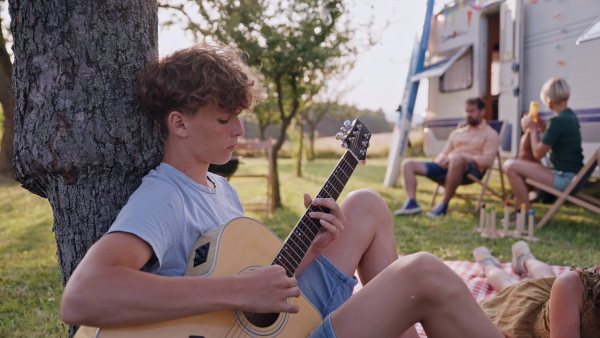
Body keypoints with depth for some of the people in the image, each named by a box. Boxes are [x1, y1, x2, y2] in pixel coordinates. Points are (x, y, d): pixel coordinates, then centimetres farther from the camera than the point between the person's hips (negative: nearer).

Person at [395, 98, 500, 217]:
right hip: (446, 168, 6)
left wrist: (462, 156, -17)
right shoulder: (456, 133, 29)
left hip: (472, 170, -6)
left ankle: (443, 205, -35)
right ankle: (411, 202, -28)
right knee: (409, 164, -7)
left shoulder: (490, 134, 10)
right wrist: (441, 158, -3)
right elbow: (444, 153, 24)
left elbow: (487, 160, -4)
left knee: (457, 159, -42)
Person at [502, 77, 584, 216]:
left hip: (564, 178, -11)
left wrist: (533, 129, -3)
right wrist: (538, 125, 19)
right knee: (518, 165, 23)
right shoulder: (570, 116, 10)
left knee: (510, 166, -17)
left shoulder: (558, 121, -21)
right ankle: (518, 210, 21)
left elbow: (538, 153, -15)